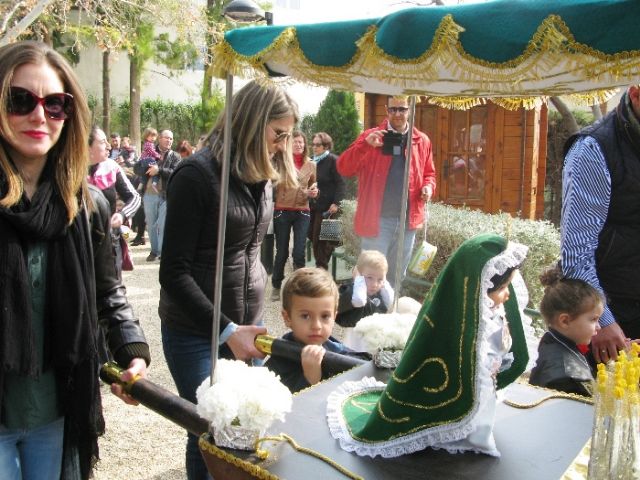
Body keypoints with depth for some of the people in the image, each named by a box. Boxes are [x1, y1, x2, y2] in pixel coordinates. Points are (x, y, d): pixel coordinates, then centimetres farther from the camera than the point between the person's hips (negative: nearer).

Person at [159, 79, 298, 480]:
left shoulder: (261, 173, 7)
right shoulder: (197, 174, -14)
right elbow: (174, 272, -15)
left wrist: (248, 322, 10)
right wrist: (226, 331, -18)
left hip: (249, 323, 6)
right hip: (197, 333, -6)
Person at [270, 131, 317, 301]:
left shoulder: (311, 164, 7)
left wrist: (314, 192, -2)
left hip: (302, 213, 2)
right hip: (282, 211, -2)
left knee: (299, 252, -5)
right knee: (281, 252, 5)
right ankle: (276, 286, 23)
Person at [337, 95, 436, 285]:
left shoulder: (422, 140, 8)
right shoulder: (371, 136, -2)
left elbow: (429, 173, 20)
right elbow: (344, 169, -11)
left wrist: (428, 186, -3)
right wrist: (365, 145, -26)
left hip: (407, 220, 4)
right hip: (377, 219, -4)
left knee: (396, 276, 16)